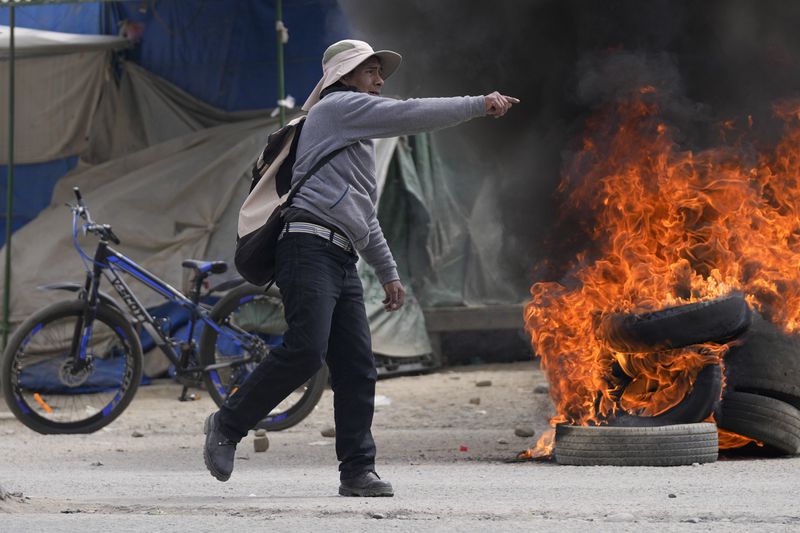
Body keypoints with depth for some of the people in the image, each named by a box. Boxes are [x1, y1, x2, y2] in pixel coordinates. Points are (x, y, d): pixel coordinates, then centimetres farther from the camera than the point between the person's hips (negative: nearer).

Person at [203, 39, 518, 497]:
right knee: (306, 351, -22)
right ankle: (228, 424, -9)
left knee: (358, 369, 1)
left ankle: (358, 471, 0)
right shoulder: (338, 107, 2)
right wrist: (479, 105, 0)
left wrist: (389, 273, 33)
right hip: (311, 248, -10)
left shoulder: (357, 135, 32)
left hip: (342, 261, 10)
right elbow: (411, 115, -7)